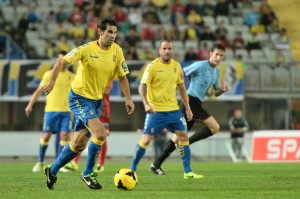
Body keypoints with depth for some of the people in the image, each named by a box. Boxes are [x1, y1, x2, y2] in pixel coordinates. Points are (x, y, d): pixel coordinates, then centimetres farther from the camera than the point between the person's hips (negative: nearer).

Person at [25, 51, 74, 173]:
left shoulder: (72, 77, 10)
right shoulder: (49, 74, 2)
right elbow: (39, 90, 2)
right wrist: (30, 105, -5)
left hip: (66, 111, 2)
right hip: (51, 110, -2)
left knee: (64, 135, -8)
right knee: (46, 136, -4)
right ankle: (40, 162, 9)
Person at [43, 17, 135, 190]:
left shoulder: (117, 51, -3)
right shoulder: (87, 49, -17)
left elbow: (122, 76, 7)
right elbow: (62, 62, -14)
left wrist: (128, 98, -3)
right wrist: (52, 82, -26)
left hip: (96, 100, 6)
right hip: (79, 98, -6)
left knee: (79, 144, 9)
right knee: (100, 133, -22)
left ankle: (52, 171, 28)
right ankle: (88, 174, -6)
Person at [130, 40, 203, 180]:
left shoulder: (176, 66, 8)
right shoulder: (153, 66, -9)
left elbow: (181, 88, 17)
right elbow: (142, 87, -14)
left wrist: (187, 108, 14)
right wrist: (146, 104, -30)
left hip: (173, 109, 5)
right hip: (156, 110, -5)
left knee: (184, 136, -1)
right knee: (147, 139, -8)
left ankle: (187, 172, 6)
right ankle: (132, 169, 6)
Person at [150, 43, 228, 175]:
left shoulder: (217, 71, 17)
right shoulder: (200, 65, -9)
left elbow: (215, 93, 23)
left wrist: (222, 90, 2)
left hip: (196, 104, 9)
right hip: (190, 101, -9)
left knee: (180, 135, 10)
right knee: (215, 128, -12)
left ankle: (156, 164, 12)